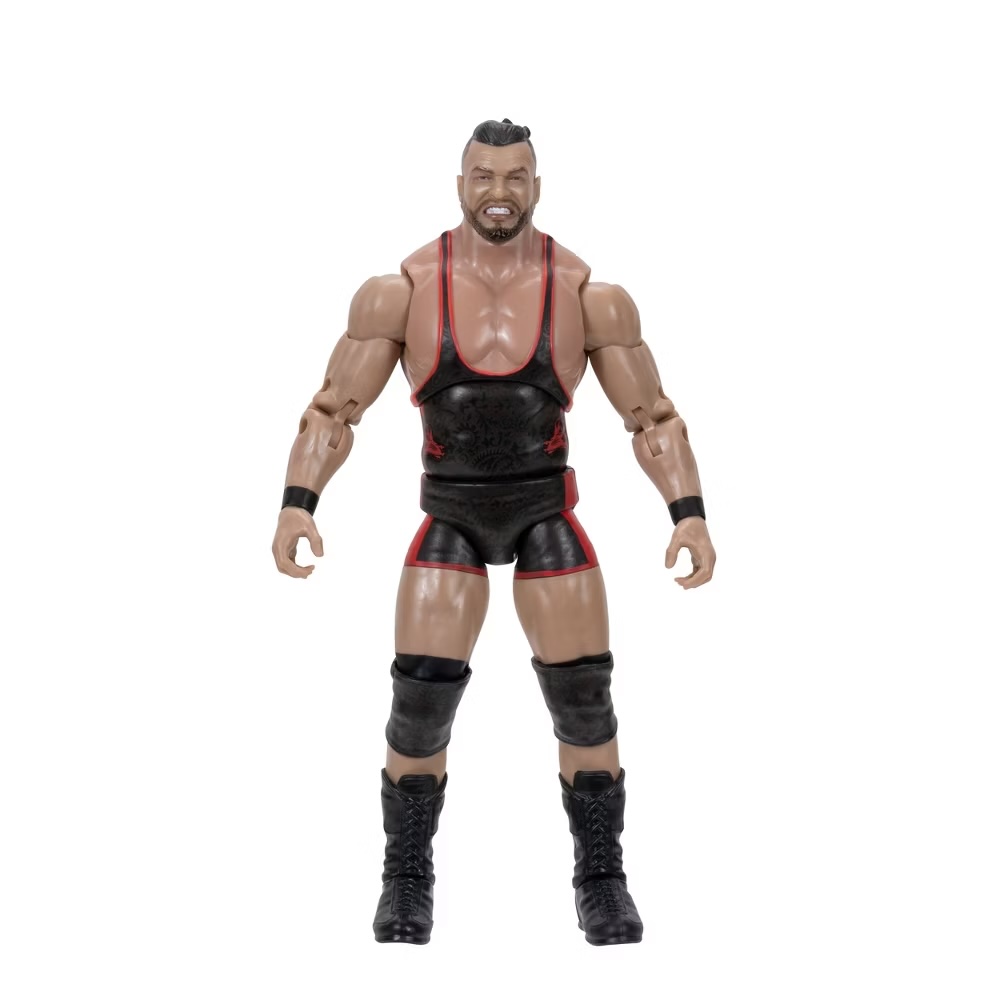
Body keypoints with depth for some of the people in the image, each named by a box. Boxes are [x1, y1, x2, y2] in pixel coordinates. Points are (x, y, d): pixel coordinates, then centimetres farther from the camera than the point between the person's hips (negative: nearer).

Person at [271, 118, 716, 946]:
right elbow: (333, 411, -7)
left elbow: (653, 419, -7)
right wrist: (296, 505, -21)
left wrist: (691, 514, -19)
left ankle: (603, 884, 15)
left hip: (547, 513, 0)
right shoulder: (401, 291, -13)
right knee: (420, 704, -7)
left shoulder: (589, 295, -13)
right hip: (450, 516, 0)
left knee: (584, 701, -3)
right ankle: (408, 884, 13)